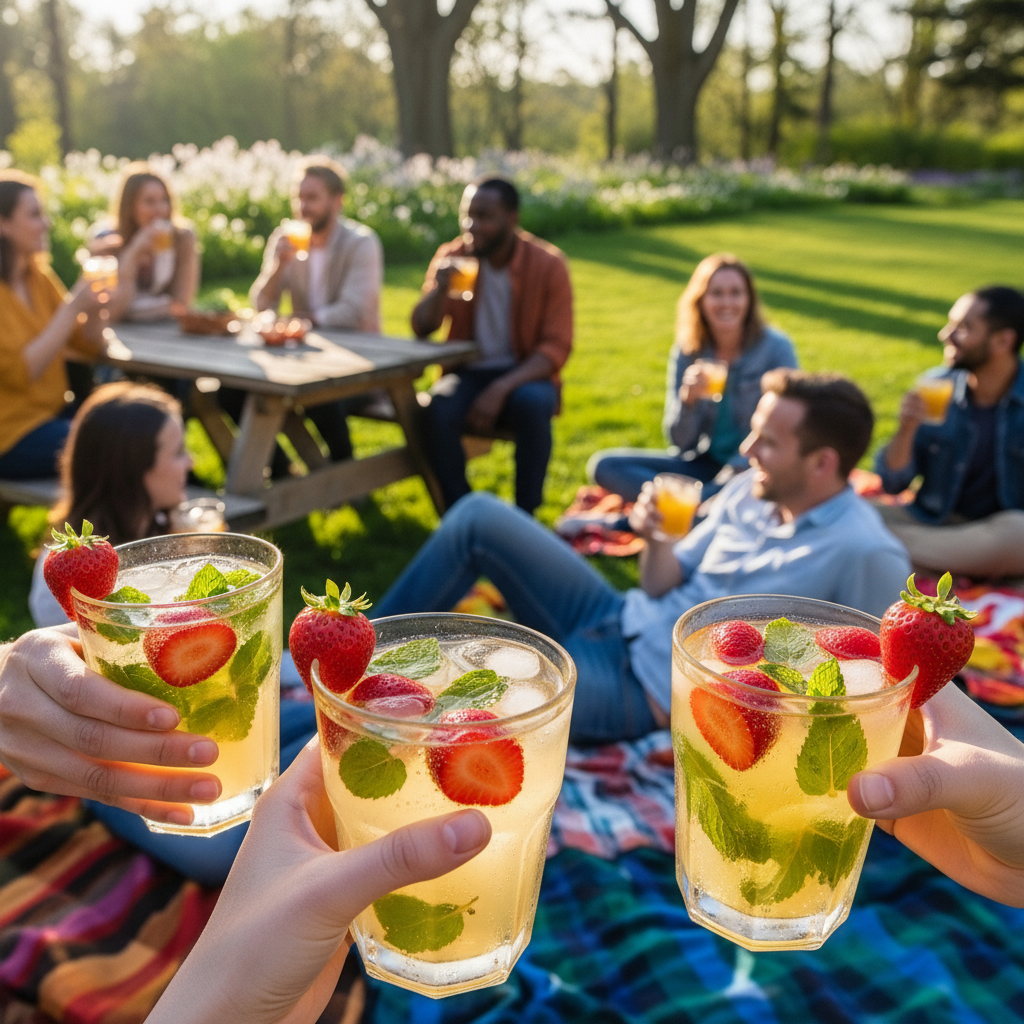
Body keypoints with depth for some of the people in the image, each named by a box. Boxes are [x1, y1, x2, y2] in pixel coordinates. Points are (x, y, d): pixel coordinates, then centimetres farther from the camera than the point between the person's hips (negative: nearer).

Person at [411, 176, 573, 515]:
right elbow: (421, 329, -2)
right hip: (468, 373, 2)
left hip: (524, 375, -2)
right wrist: (439, 288, -24)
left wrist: (501, 388, -26)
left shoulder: (548, 264, -8)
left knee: (533, 404, -36)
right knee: (439, 408, -31)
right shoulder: (452, 256, 0)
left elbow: (557, 347, -13)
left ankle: (524, 516, -20)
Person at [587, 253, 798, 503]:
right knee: (604, 465, -14)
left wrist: (735, 470, -21)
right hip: (705, 462, 4)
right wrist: (688, 400, -21)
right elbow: (680, 441, 0)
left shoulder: (776, 348, -8)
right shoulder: (687, 352, 0)